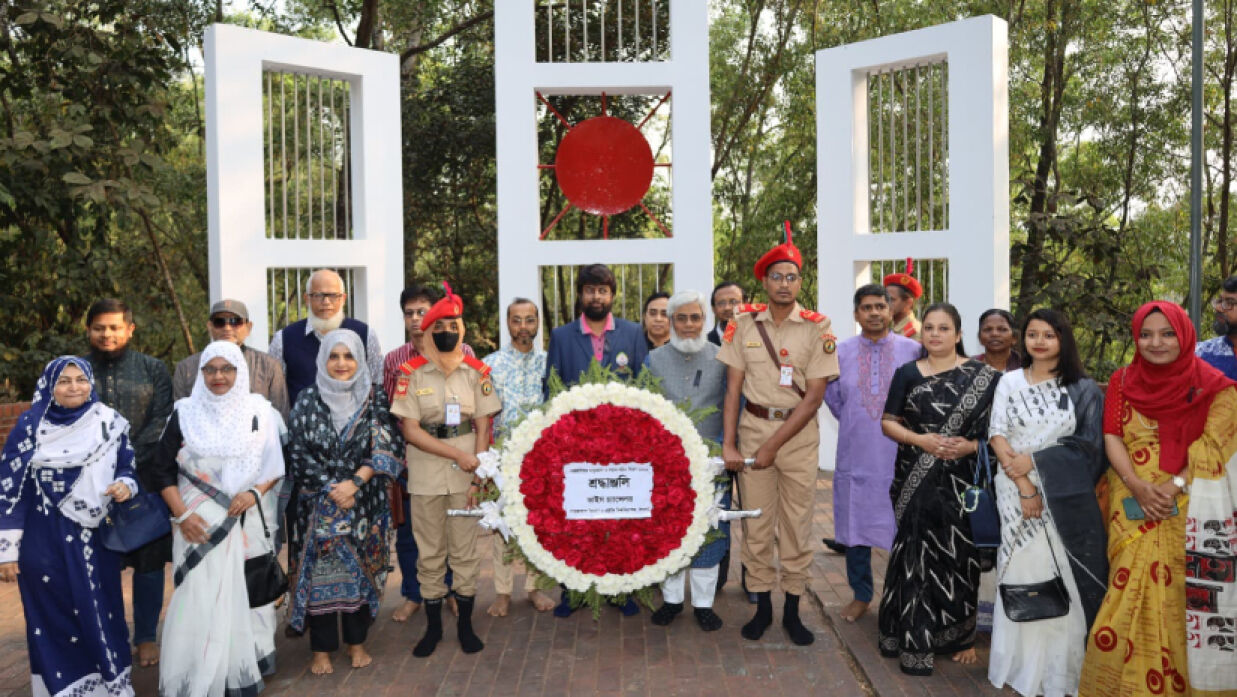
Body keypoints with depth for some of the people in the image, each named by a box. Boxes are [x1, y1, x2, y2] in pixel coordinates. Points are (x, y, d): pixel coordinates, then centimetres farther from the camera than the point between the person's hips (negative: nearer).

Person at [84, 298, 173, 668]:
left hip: (144, 479, 0)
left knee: (148, 560, 5)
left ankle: (146, 638, 17)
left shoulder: (153, 369, 6)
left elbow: (161, 422, -2)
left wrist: (127, 462, -13)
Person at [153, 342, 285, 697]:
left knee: (246, 596, 3)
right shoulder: (185, 414, 4)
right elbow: (163, 470, 5)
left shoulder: (260, 411, 5)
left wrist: (255, 492, -10)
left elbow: (277, 464, 8)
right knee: (198, 599, -5)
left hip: (249, 523, 1)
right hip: (200, 525, -1)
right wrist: (181, 514, -7)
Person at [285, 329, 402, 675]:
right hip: (319, 502, 0)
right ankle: (322, 649, 13)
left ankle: (356, 642, 21)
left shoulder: (375, 398, 1)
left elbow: (386, 446, -6)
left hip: (365, 501, 1)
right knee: (319, 570, 1)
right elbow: (299, 452, -3)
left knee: (360, 568, 7)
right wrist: (331, 489, -11)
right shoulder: (308, 400, 0)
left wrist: (355, 482, -16)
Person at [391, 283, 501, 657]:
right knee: (430, 552, 7)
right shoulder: (411, 373, -2)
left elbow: (483, 428, 2)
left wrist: (476, 478, -7)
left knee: (465, 550, 6)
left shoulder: (476, 372, 3)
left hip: (466, 473, 1)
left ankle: (465, 623, 20)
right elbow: (410, 430, -7)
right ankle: (433, 626, 21)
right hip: (425, 475, 0)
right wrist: (457, 455, -14)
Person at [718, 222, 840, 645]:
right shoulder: (744, 324, 3)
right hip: (752, 427, 1)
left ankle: (792, 610, 19)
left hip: (798, 432, -1)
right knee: (756, 522, 5)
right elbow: (733, 387, 2)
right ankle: (762, 606, 20)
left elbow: (814, 395, -7)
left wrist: (773, 446, -11)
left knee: (797, 523, 4)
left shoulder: (817, 329, -4)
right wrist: (729, 444, -6)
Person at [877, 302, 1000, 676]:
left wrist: (972, 445, -15)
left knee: (958, 554, 4)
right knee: (917, 554, 1)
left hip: (960, 480, -1)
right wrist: (921, 440, -12)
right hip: (916, 480, 1)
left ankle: (959, 636, 22)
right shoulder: (907, 374, 6)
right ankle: (914, 642, 10)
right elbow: (888, 422, 5)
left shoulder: (981, 376, 2)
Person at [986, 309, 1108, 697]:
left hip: (1066, 497, 0)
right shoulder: (1010, 382, 7)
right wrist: (1024, 486, -10)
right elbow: (997, 436, -1)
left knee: (1065, 577, 0)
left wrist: (1034, 461, -10)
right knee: (1023, 574, 0)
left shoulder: (1083, 389, 6)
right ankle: (1023, 665, 9)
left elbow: (1088, 443, -2)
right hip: (1018, 492, 0)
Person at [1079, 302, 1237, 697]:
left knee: (1181, 596, -2)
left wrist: (1174, 485, -19)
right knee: (1132, 593, 0)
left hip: (1188, 510, -2)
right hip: (1133, 509, 2)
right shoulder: (1122, 382, 8)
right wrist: (1137, 486, -14)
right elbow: (1112, 438, 1)